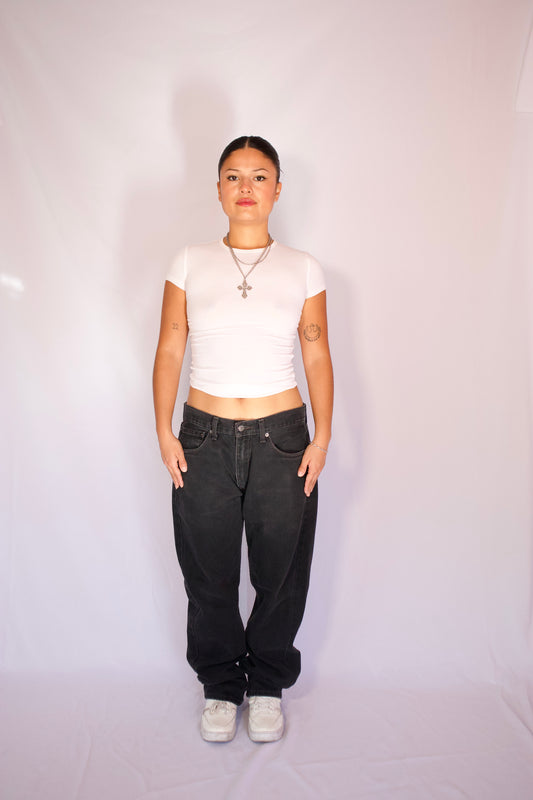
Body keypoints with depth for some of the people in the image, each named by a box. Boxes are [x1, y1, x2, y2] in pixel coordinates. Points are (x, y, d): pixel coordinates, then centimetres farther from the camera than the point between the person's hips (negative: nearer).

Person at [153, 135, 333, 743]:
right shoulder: (190, 263, 3)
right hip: (204, 440, 0)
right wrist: (164, 431, -4)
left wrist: (322, 438, -4)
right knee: (209, 572, 11)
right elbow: (169, 349, 3)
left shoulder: (302, 269, 3)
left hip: (281, 440, 0)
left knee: (280, 571, 10)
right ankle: (221, 686, 34)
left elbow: (318, 356, 4)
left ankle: (268, 683, 34)